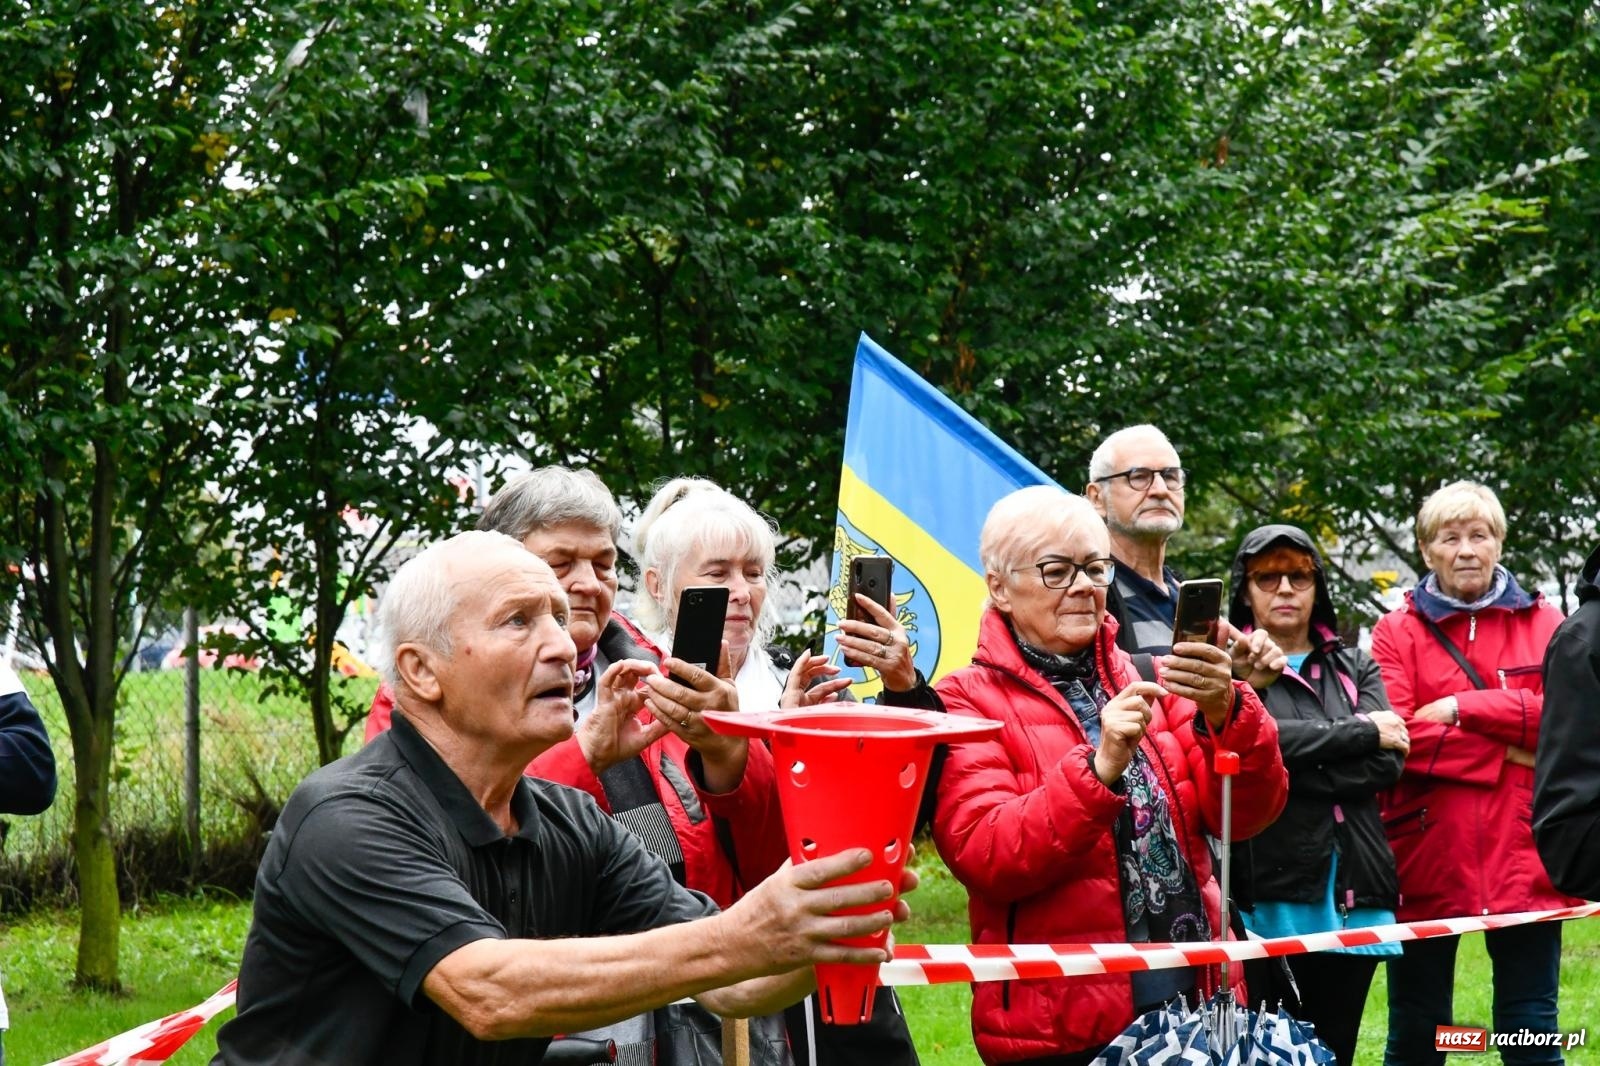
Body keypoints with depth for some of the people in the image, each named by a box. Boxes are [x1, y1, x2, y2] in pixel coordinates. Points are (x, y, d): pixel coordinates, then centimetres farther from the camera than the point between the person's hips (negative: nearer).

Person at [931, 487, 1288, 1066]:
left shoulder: (1151, 683, 10)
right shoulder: (966, 704, -2)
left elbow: (1247, 813, 0)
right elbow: (984, 857, -15)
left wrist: (1226, 713, -18)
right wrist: (1098, 768, -25)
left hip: (1195, 1003, 4)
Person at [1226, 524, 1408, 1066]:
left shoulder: (1356, 668, 16)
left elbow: (1388, 761, 0)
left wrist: (1285, 771, -9)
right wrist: (1361, 732, -7)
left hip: (1352, 894, 4)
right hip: (1266, 891, -4)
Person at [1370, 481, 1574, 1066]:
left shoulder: (1544, 625, 10)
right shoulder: (1397, 632, 5)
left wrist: (1464, 707, -10)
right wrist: (1504, 751, -11)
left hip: (1523, 861, 1)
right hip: (1426, 862, -1)